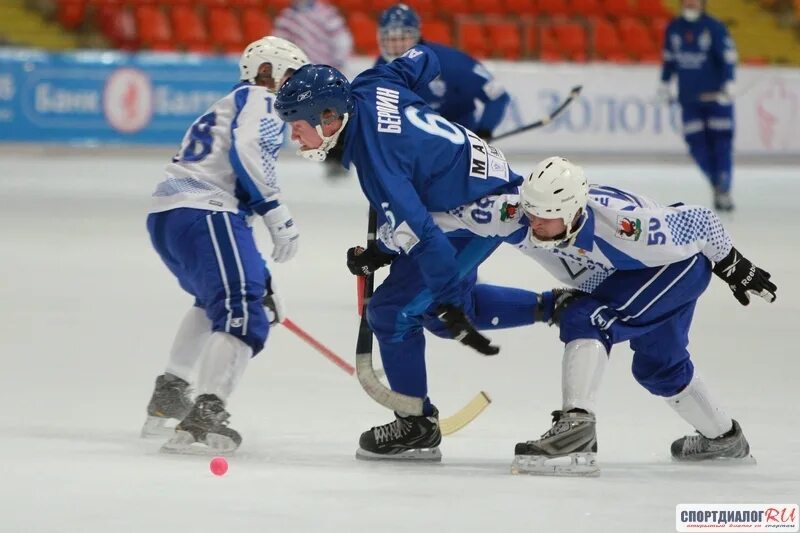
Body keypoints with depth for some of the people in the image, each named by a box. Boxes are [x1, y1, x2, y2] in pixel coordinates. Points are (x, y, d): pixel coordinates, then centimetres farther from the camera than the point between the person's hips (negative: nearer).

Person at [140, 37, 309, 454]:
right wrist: (276, 212, -15)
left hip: (163, 216, 10)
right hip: (204, 213, -10)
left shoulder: (226, 110, 34)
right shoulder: (260, 100, 6)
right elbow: (246, 149, -16)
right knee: (243, 315, -19)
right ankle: (204, 416, -36)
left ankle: (169, 393, 34)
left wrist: (259, 280, 35)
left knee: (216, 296, 34)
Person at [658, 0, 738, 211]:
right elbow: (669, 57, 18)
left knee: (721, 141, -8)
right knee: (697, 145, -2)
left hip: (716, 94, -4)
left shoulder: (714, 27, -8)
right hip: (689, 97, 4)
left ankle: (724, 191, -5)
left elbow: (728, 56, -13)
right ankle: (718, 184, 14)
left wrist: (728, 83, -23)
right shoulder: (674, 28, 7)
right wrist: (664, 84, 16)